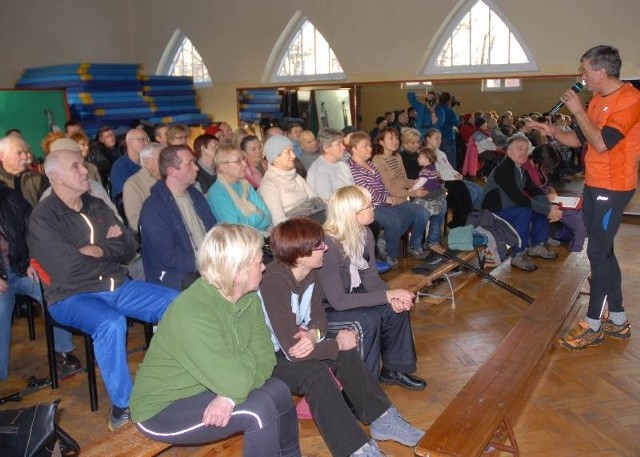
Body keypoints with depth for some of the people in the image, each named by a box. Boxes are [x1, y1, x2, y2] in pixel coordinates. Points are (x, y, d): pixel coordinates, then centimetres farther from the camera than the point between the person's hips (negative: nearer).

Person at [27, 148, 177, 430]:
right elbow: (70, 266, -20)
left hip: (119, 287, 6)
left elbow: (130, 247, 6)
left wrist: (98, 250, -13)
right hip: (72, 296, -6)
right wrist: (111, 249, -4)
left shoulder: (96, 207, 11)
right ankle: (123, 405, -19)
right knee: (111, 323, -37)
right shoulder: (43, 218, -9)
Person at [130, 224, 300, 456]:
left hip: (207, 388, 7)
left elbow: (265, 357, -11)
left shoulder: (248, 298, -7)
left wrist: (230, 396, -24)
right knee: (260, 410, -23)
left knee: (278, 391, -7)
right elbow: (235, 381, -34)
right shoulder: (193, 314, -32)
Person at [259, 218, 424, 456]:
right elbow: (292, 349, -35)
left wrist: (313, 334, -24)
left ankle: (381, 419, 5)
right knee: (314, 371, -30)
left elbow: (318, 316, 0)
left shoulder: (309, 272, -7)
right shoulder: (274, 284, -33)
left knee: (346, 352, -4)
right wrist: (337, 343, -22)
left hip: (297, 341, 9)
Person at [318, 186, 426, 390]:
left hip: (350, 296, 8)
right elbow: (338, 301, -30)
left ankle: (393, 369, 10)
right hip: (324, 309, -8)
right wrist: (387, 295, -28)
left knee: (396, 308, -10)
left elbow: (370, 277, -1)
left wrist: (393, 297, -22)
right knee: (368, 318, -29)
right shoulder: (327, 245, -31)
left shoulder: (364, 234, -6)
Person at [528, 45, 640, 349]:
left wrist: (578, 111, -17)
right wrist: (553, 132, -1)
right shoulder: (597, 99, 11)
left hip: (612, 188, -9)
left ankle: (593, 324, 5)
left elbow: (602, 143, -24)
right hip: (594, 185, 9)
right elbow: (578, 139, 15)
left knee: (598, 252, -5)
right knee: (603, 252, 13)